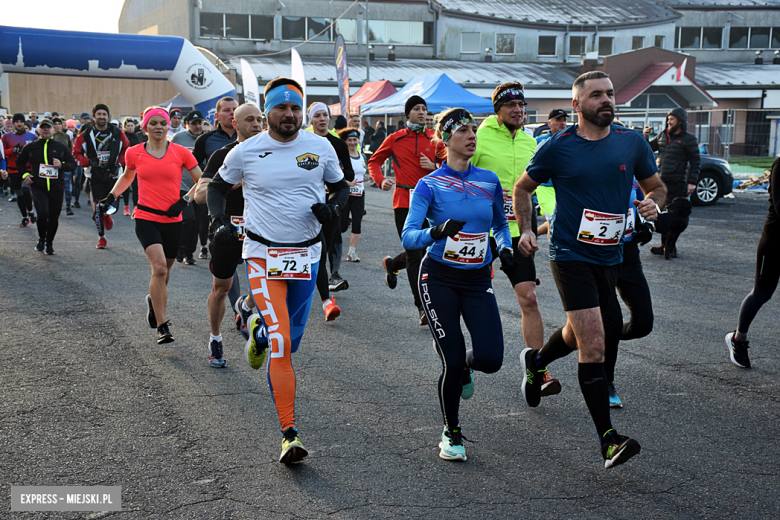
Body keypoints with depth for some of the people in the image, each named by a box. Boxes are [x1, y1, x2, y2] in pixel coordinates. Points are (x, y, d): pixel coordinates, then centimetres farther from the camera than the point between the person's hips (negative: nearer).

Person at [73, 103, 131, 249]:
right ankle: (101, 237, 11)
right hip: (95, 176, -1)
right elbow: (76, 153, 3)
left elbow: (126, 149, 13)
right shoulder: (85, 135, -3)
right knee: (98, 208, -4)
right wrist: (89, 162, -14)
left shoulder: (117, 133, 0)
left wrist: (118, 163, -1)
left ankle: (107, 214, 39)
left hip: (112, 175, 1)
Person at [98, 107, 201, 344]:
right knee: (159, 267, -20)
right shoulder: (134, 153, 3)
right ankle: (162, 326, -16)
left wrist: (184, 200, -7)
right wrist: (111, 196, 11)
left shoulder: (181, 152, 0)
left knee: (164, 269, 13)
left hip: (172, 220, 2)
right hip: (146, 218, -2)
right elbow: (127, 176, 24)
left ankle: (153, 301, 47)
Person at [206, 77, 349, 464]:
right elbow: (217, 187, 12)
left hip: (306, 253, 3)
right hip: (263, 254, -3)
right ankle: (289, 434, -10)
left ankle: (260, 331, 50)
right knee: (281, 344, -14)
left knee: (291, 338, 12)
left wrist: (332, 206, -8)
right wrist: (219, 222, -5)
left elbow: (341, 187, 14)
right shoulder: (246, 152, -3)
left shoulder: (320, 148, 1)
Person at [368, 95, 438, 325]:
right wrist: (381, 180, -7)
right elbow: (374, 161, 11)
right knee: (415, 254, -6)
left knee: (424, 250, 9)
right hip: (404, 201, -3)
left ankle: (392, 264, 42)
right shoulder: (395, 138, 2)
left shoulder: (435, 137, 6)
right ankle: (422, 306, -1)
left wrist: (434, 166, -11)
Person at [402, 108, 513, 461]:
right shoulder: (429, 185, -6)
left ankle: (464, 366, 26)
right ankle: (451, 433, 17)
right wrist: (437, 231, -35)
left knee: (490, 359, -13)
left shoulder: (489, 181, 5)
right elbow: (408, 237, -16)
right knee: (452, 361, -7)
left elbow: (501, 224, 21)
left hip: (478, 280, 3)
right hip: (439, 279, -3)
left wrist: (505, 247, 0)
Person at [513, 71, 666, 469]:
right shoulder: (557, 147, -6)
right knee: (593, 344, -13)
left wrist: (652, 202, -7)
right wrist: (525, 229, -6)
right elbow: (523, 188, 7)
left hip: (609, 255, 5)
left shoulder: (632, 142, 3)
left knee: (580, 332, 22)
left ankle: (536, 362, 54)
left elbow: (656, 185, 15)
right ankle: (608, 438, -9)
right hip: (570, 254, -5)